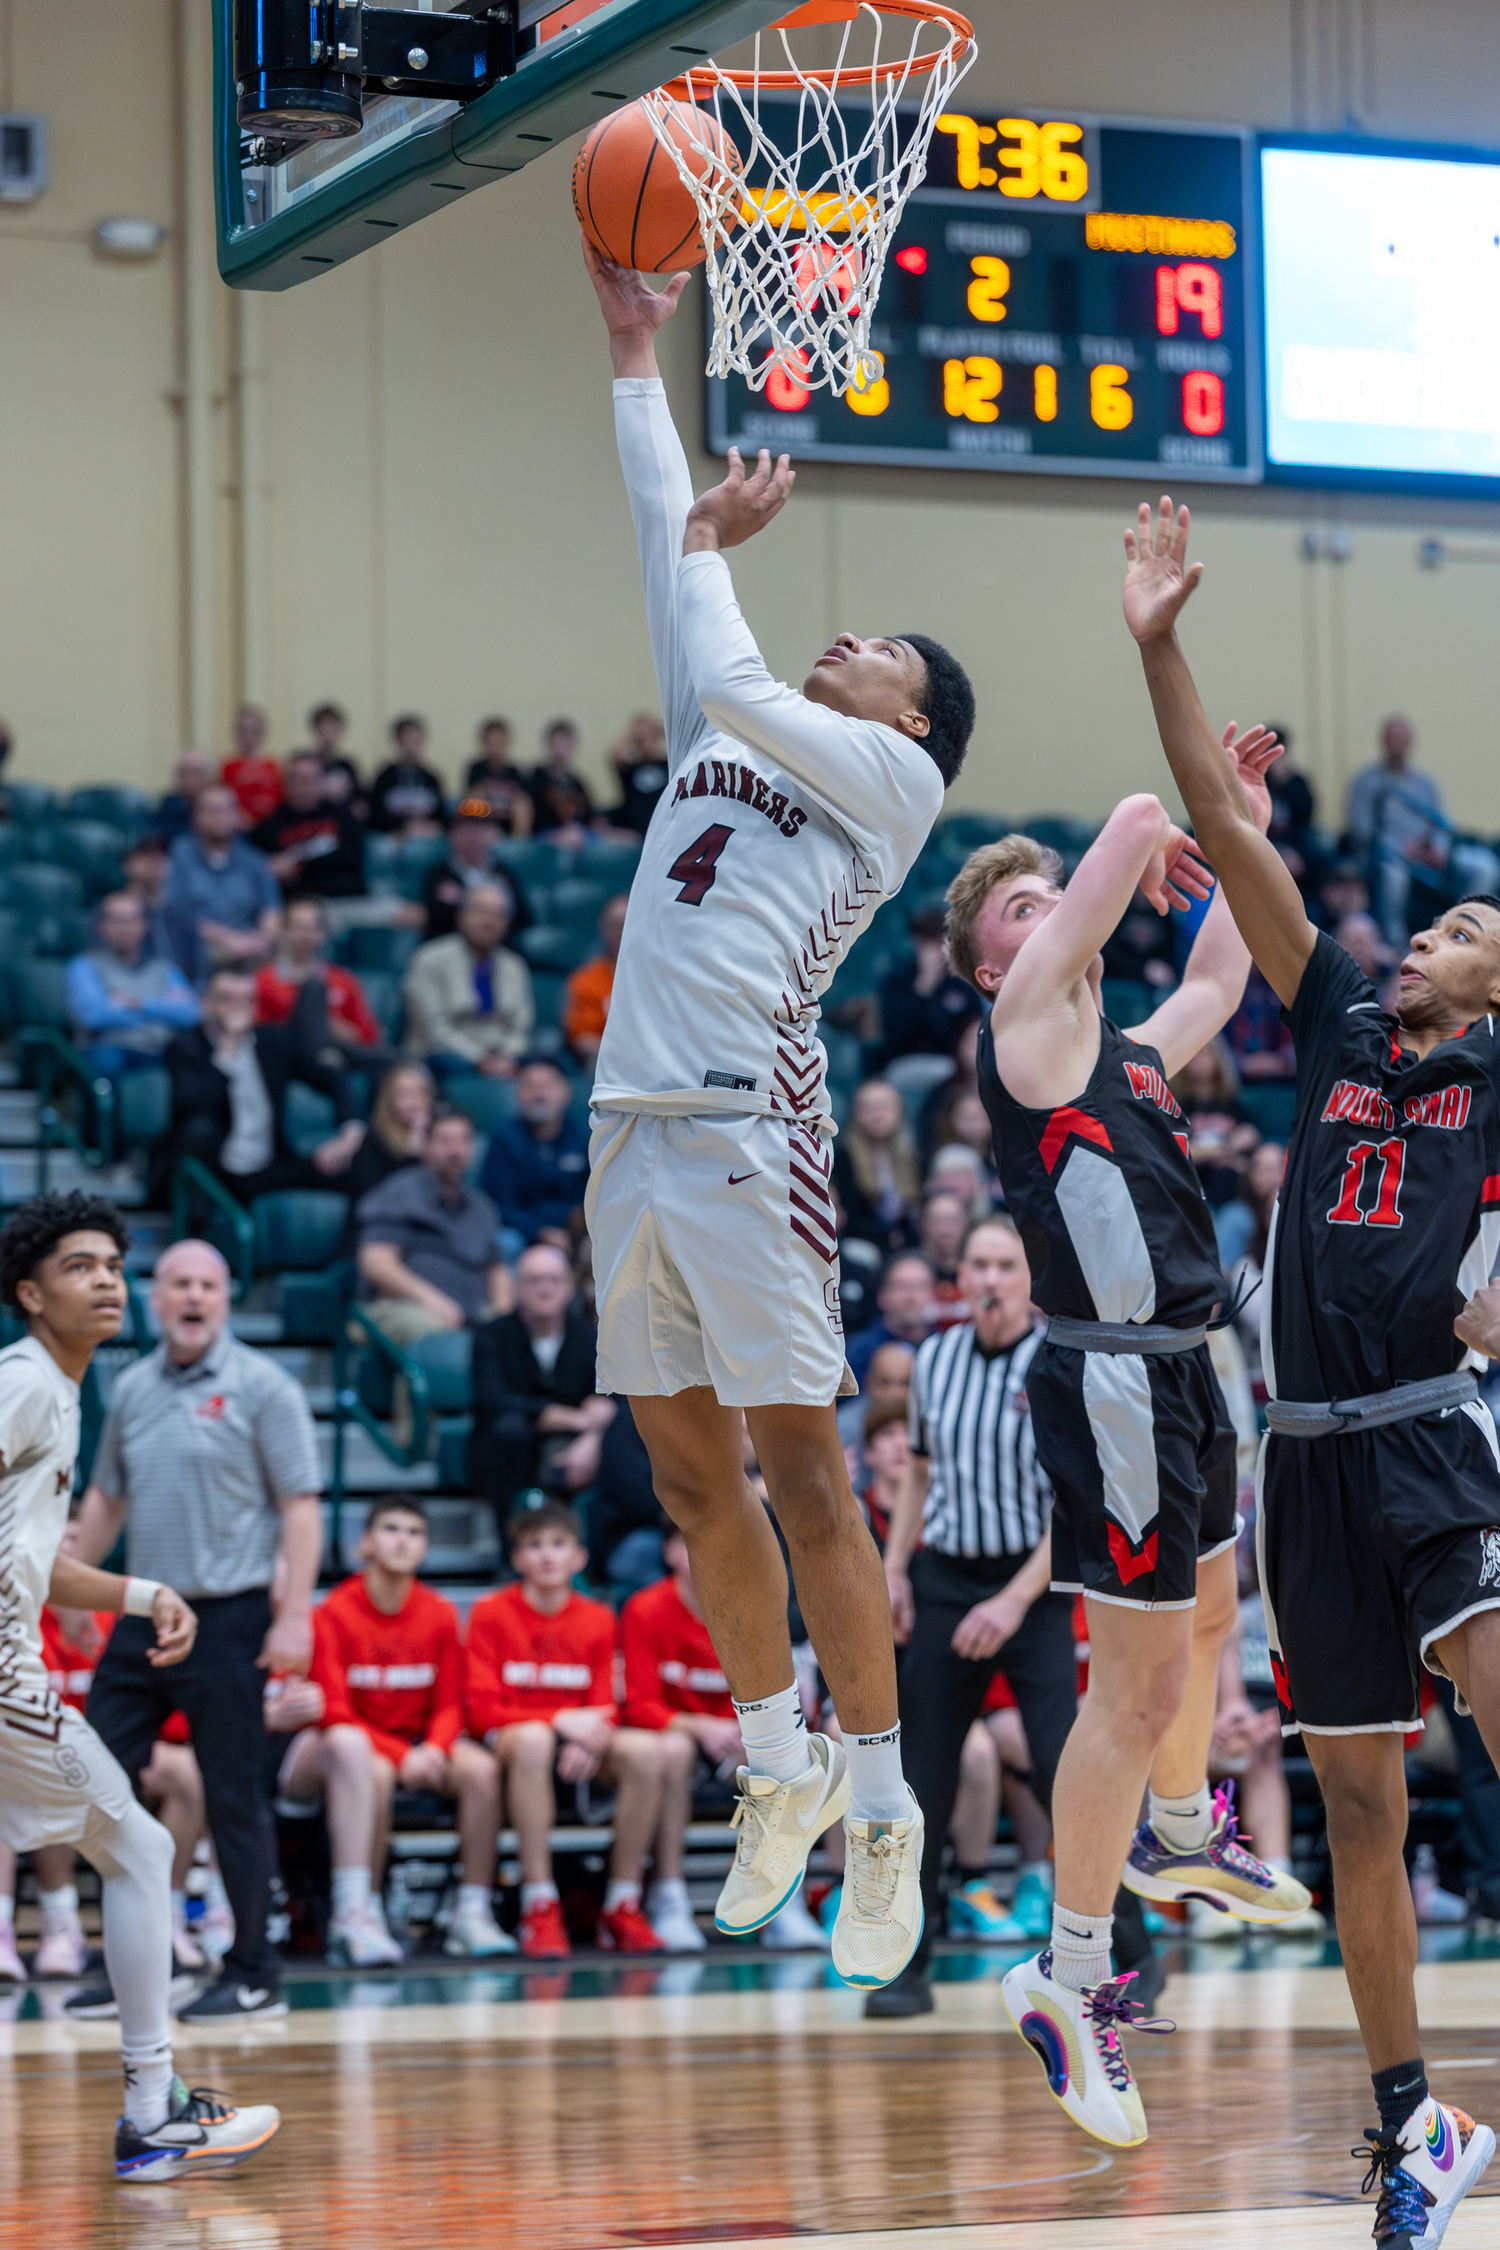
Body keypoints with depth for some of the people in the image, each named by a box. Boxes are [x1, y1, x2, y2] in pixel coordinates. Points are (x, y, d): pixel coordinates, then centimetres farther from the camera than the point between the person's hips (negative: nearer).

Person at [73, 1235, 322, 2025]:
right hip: (143, 1617, 6)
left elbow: (299, 1506, -8)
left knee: (234, 1797, -2)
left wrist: (294, 1613, -15)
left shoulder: (261, 1387, -4)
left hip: (228, 1619, -6)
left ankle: (253, 1975, 7)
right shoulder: (130, 1389, 12)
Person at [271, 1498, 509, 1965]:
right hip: (356, 1743, -5)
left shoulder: (440, 1615, 3)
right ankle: (356, 1915, -42)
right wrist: (401, 1756, -25)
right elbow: (335, 1713, -15)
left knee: (480, 1768, -24)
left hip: (416, 1746, 5)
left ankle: (473, 1913, -16)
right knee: (375, 1773, -40)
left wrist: (433, 1749, -19)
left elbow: (449, 1705, 4)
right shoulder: (334, 1614, -11)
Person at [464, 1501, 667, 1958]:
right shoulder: (491, 1613, 0)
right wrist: (558, 1720, -19)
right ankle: (540, 1907, -39)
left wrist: (590, 1741, -19)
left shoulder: (597, 1620, 9)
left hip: (580, 1751, 4)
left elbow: (605, 1709, 5)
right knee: (532, 1739, -40)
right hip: (508, 1742, -3)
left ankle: (623, 1908, -21)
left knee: (644, 1749, -27)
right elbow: (481, 1710, -7)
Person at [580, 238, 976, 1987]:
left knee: (800, 1472, -7)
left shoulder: (896, 783, 4)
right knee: (691, 1480, 10)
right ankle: (778, 1770, 21)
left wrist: (713, 547, 9)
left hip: (744, 1129, -7)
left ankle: (882, 1811, -3)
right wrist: (635, 356, 23)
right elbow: (669, 558, 24)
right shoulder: (730, 749, 22)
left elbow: (726, 679, -8)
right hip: (634, 1125, 7)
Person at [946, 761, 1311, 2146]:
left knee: (1205, 1615, 29)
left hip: (1174, 1371, 10)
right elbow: (1136, 821, -14)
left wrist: (1243, 834, 32)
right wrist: (1161, 848, 7)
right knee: (1138, 1688, -7)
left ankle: (1179, 1839, 52)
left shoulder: (1123, 1052, 17)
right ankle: (1070, 1979, 1)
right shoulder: (1028, 1023, -8)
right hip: (1115, 1379, -10)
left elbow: (1219, 985, 35)